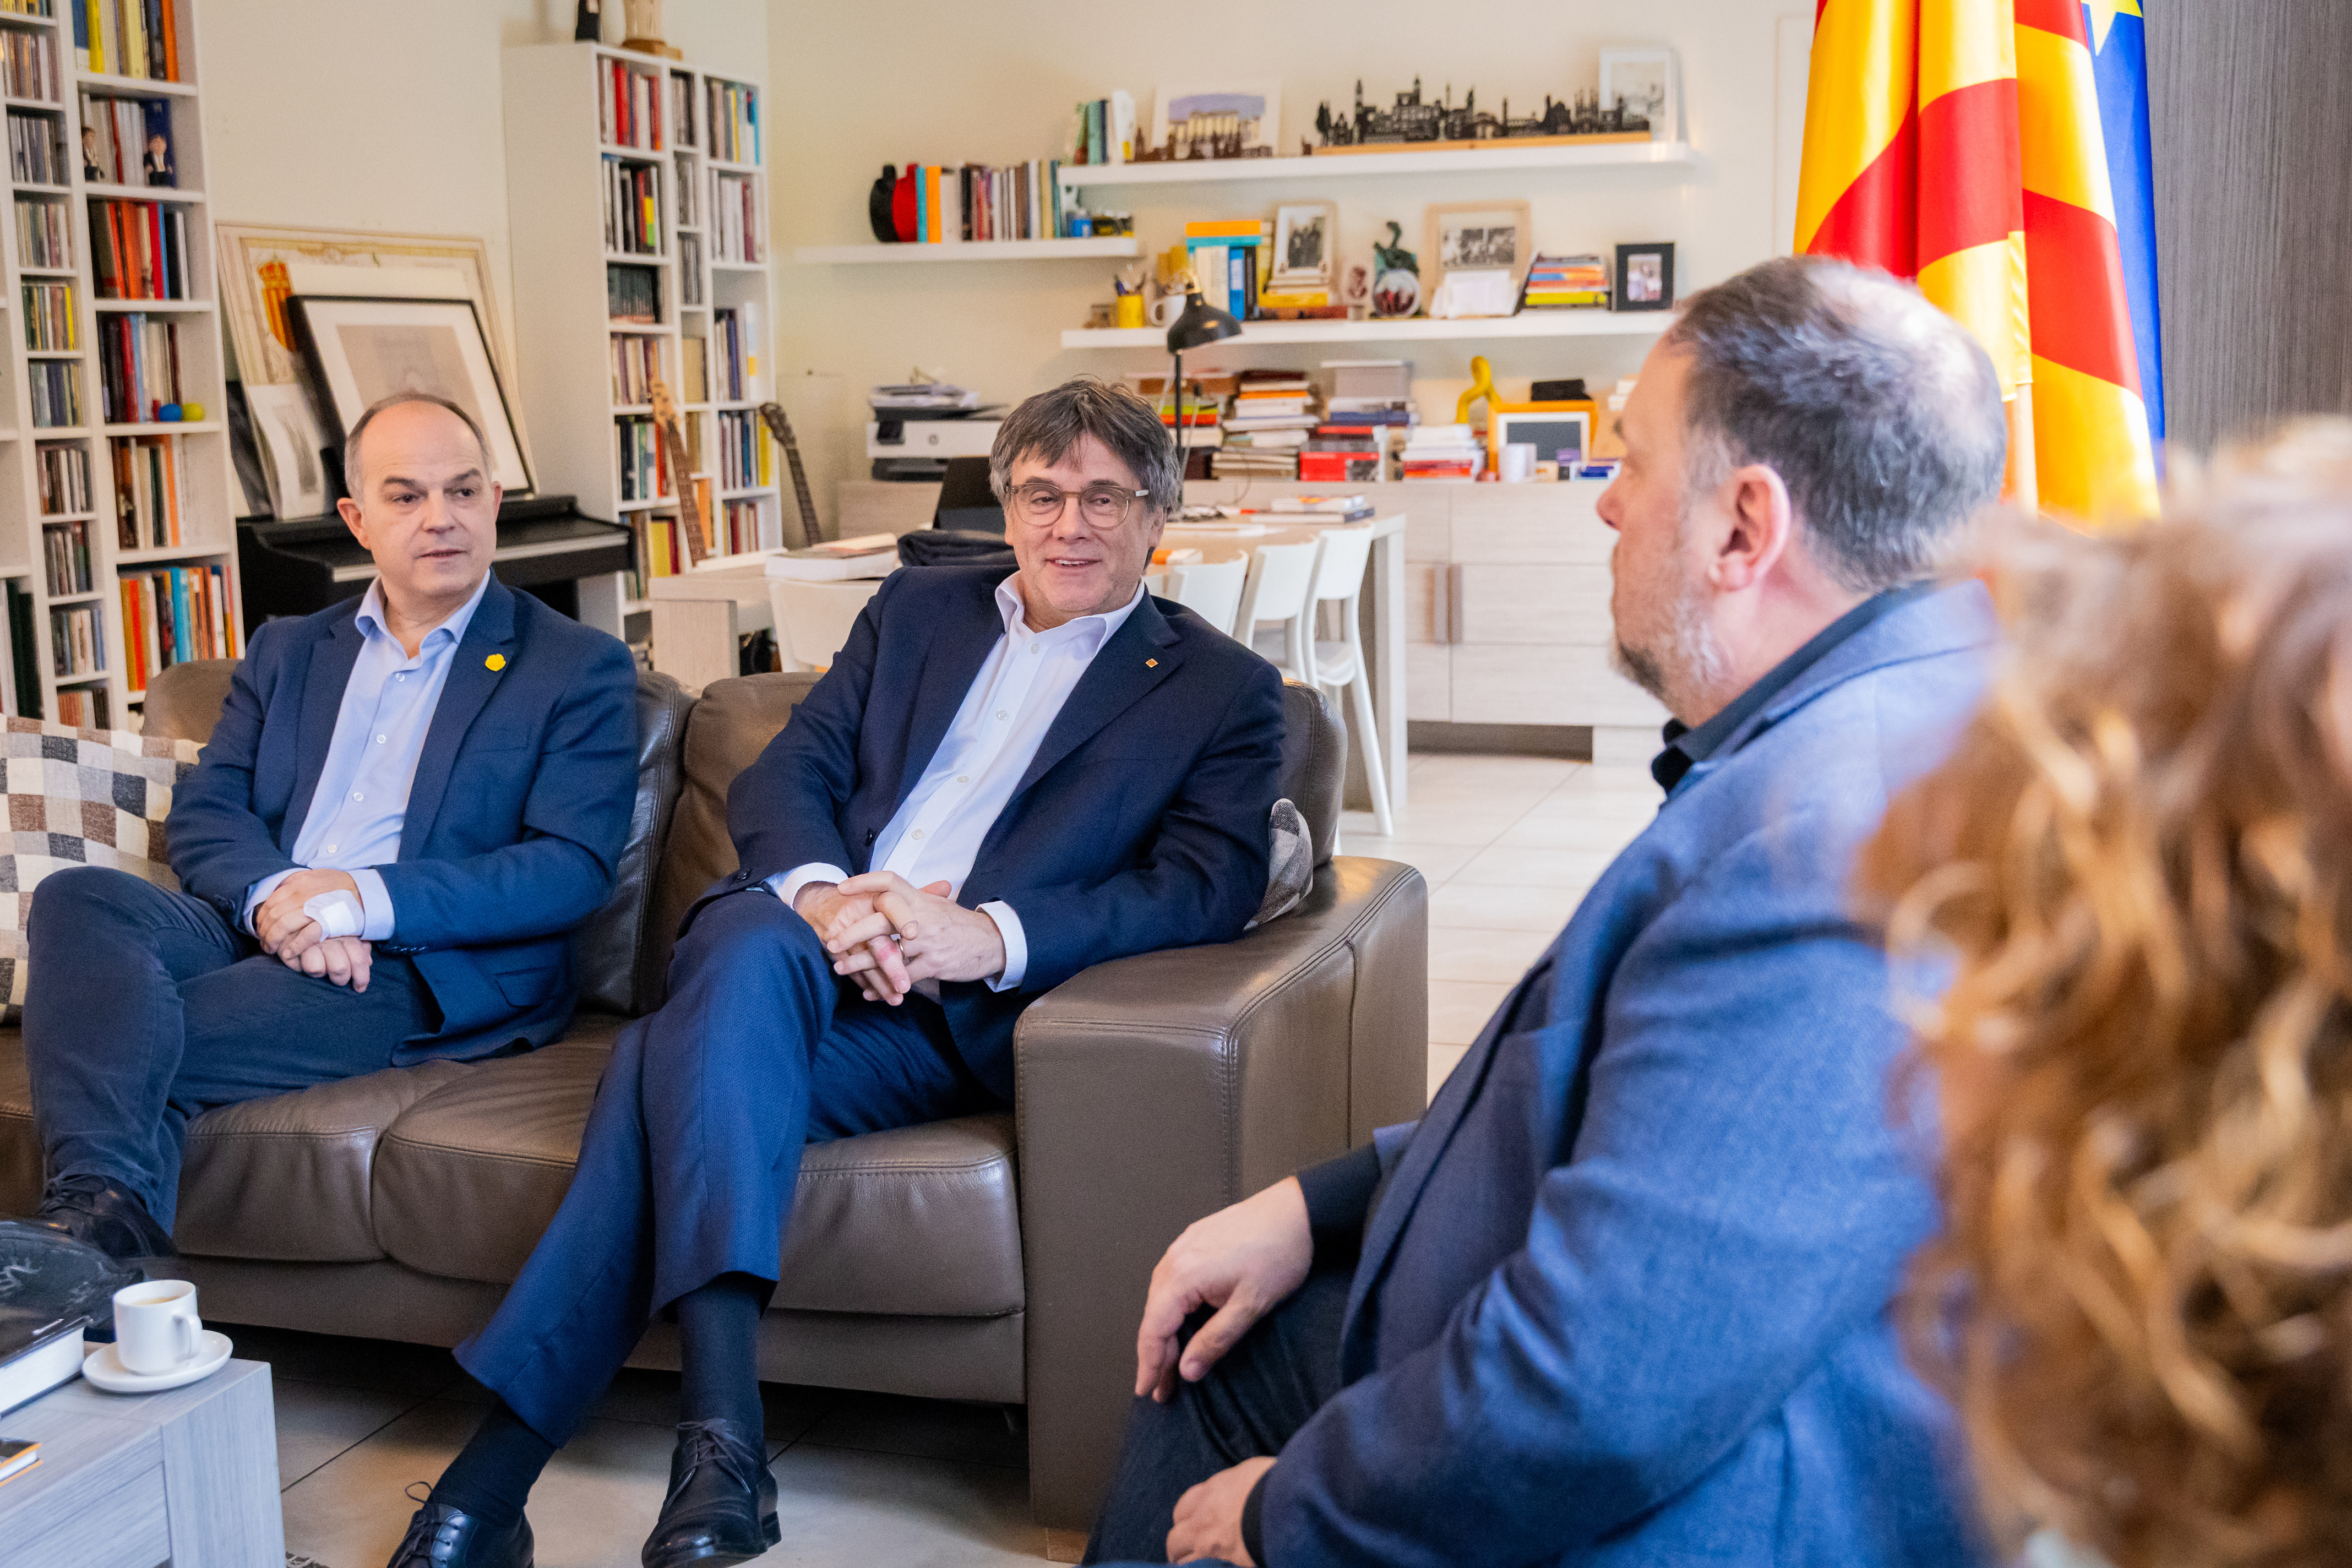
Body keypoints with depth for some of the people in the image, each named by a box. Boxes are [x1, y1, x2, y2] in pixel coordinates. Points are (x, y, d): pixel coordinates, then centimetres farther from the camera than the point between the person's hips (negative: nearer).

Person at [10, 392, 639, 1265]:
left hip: (436, 973, -5)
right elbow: (199, 816, 11)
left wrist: (368, 899, -18)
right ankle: (105, 1209, -42)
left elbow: (573, 868, -6)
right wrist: (272, 894, -14)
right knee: (77, 899, -27)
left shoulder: (580, 670, 7)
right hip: (257, 931, 5)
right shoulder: (287, 653, 23)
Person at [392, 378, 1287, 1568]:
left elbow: (1210, 888, -4)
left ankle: (496, 1471, -30)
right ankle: (719, 1421, -40)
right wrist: (818, 893, -11)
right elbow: (781, 777, 14)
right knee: (747, 947, -35)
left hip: (967, 1021, -3)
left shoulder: (1225, 689, 12)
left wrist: (992, 936, -19)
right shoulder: (918, 607, 24)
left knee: (673, 1067, -30)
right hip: (799, 950, 3)